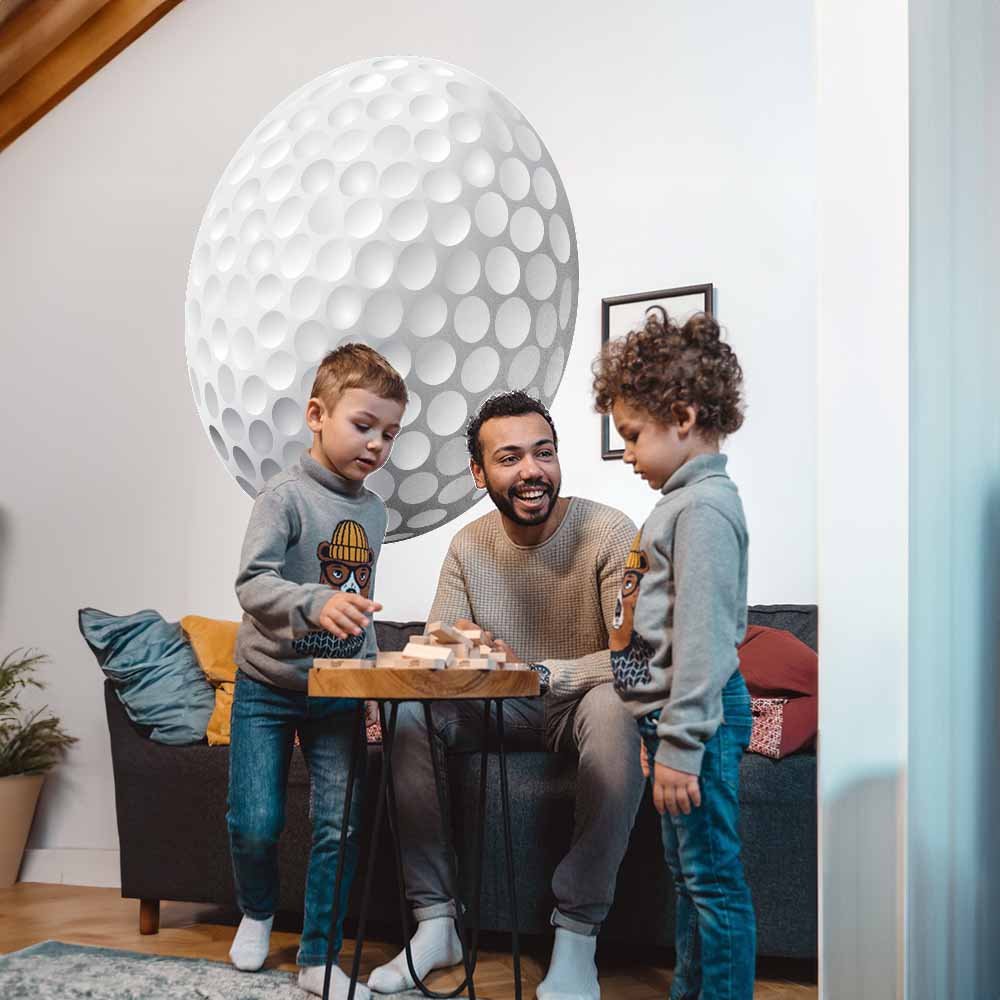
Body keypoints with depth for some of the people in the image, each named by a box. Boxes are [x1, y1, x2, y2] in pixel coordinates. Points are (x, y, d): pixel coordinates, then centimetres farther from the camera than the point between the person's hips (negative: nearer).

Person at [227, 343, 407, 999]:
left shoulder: (374, 511, 7)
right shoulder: (286, 495, -13)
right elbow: (252, 582, -26)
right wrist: (316, 602, -43)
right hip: (269, 686, -4)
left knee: (341, 827, 1)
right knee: (255, 823, -2)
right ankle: (257, 913, 30)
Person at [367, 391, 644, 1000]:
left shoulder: (609, 532, -16)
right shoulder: (469, 546, -1)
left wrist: (536, 671, -33)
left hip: (580, 704, -4)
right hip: (503, 711, 4)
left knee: (616, 707, -38)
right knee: (405, 708, -19)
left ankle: (577, 937, -26)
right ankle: (436, 923, -10)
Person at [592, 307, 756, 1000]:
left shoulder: (703, 508, -17)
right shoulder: (688, 498, 14)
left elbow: (701, 635, -22)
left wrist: (680, 744, -21)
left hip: (700, 719, -11)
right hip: (678, 716, 11)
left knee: (713, 879, -1)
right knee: (688, 872, 19)